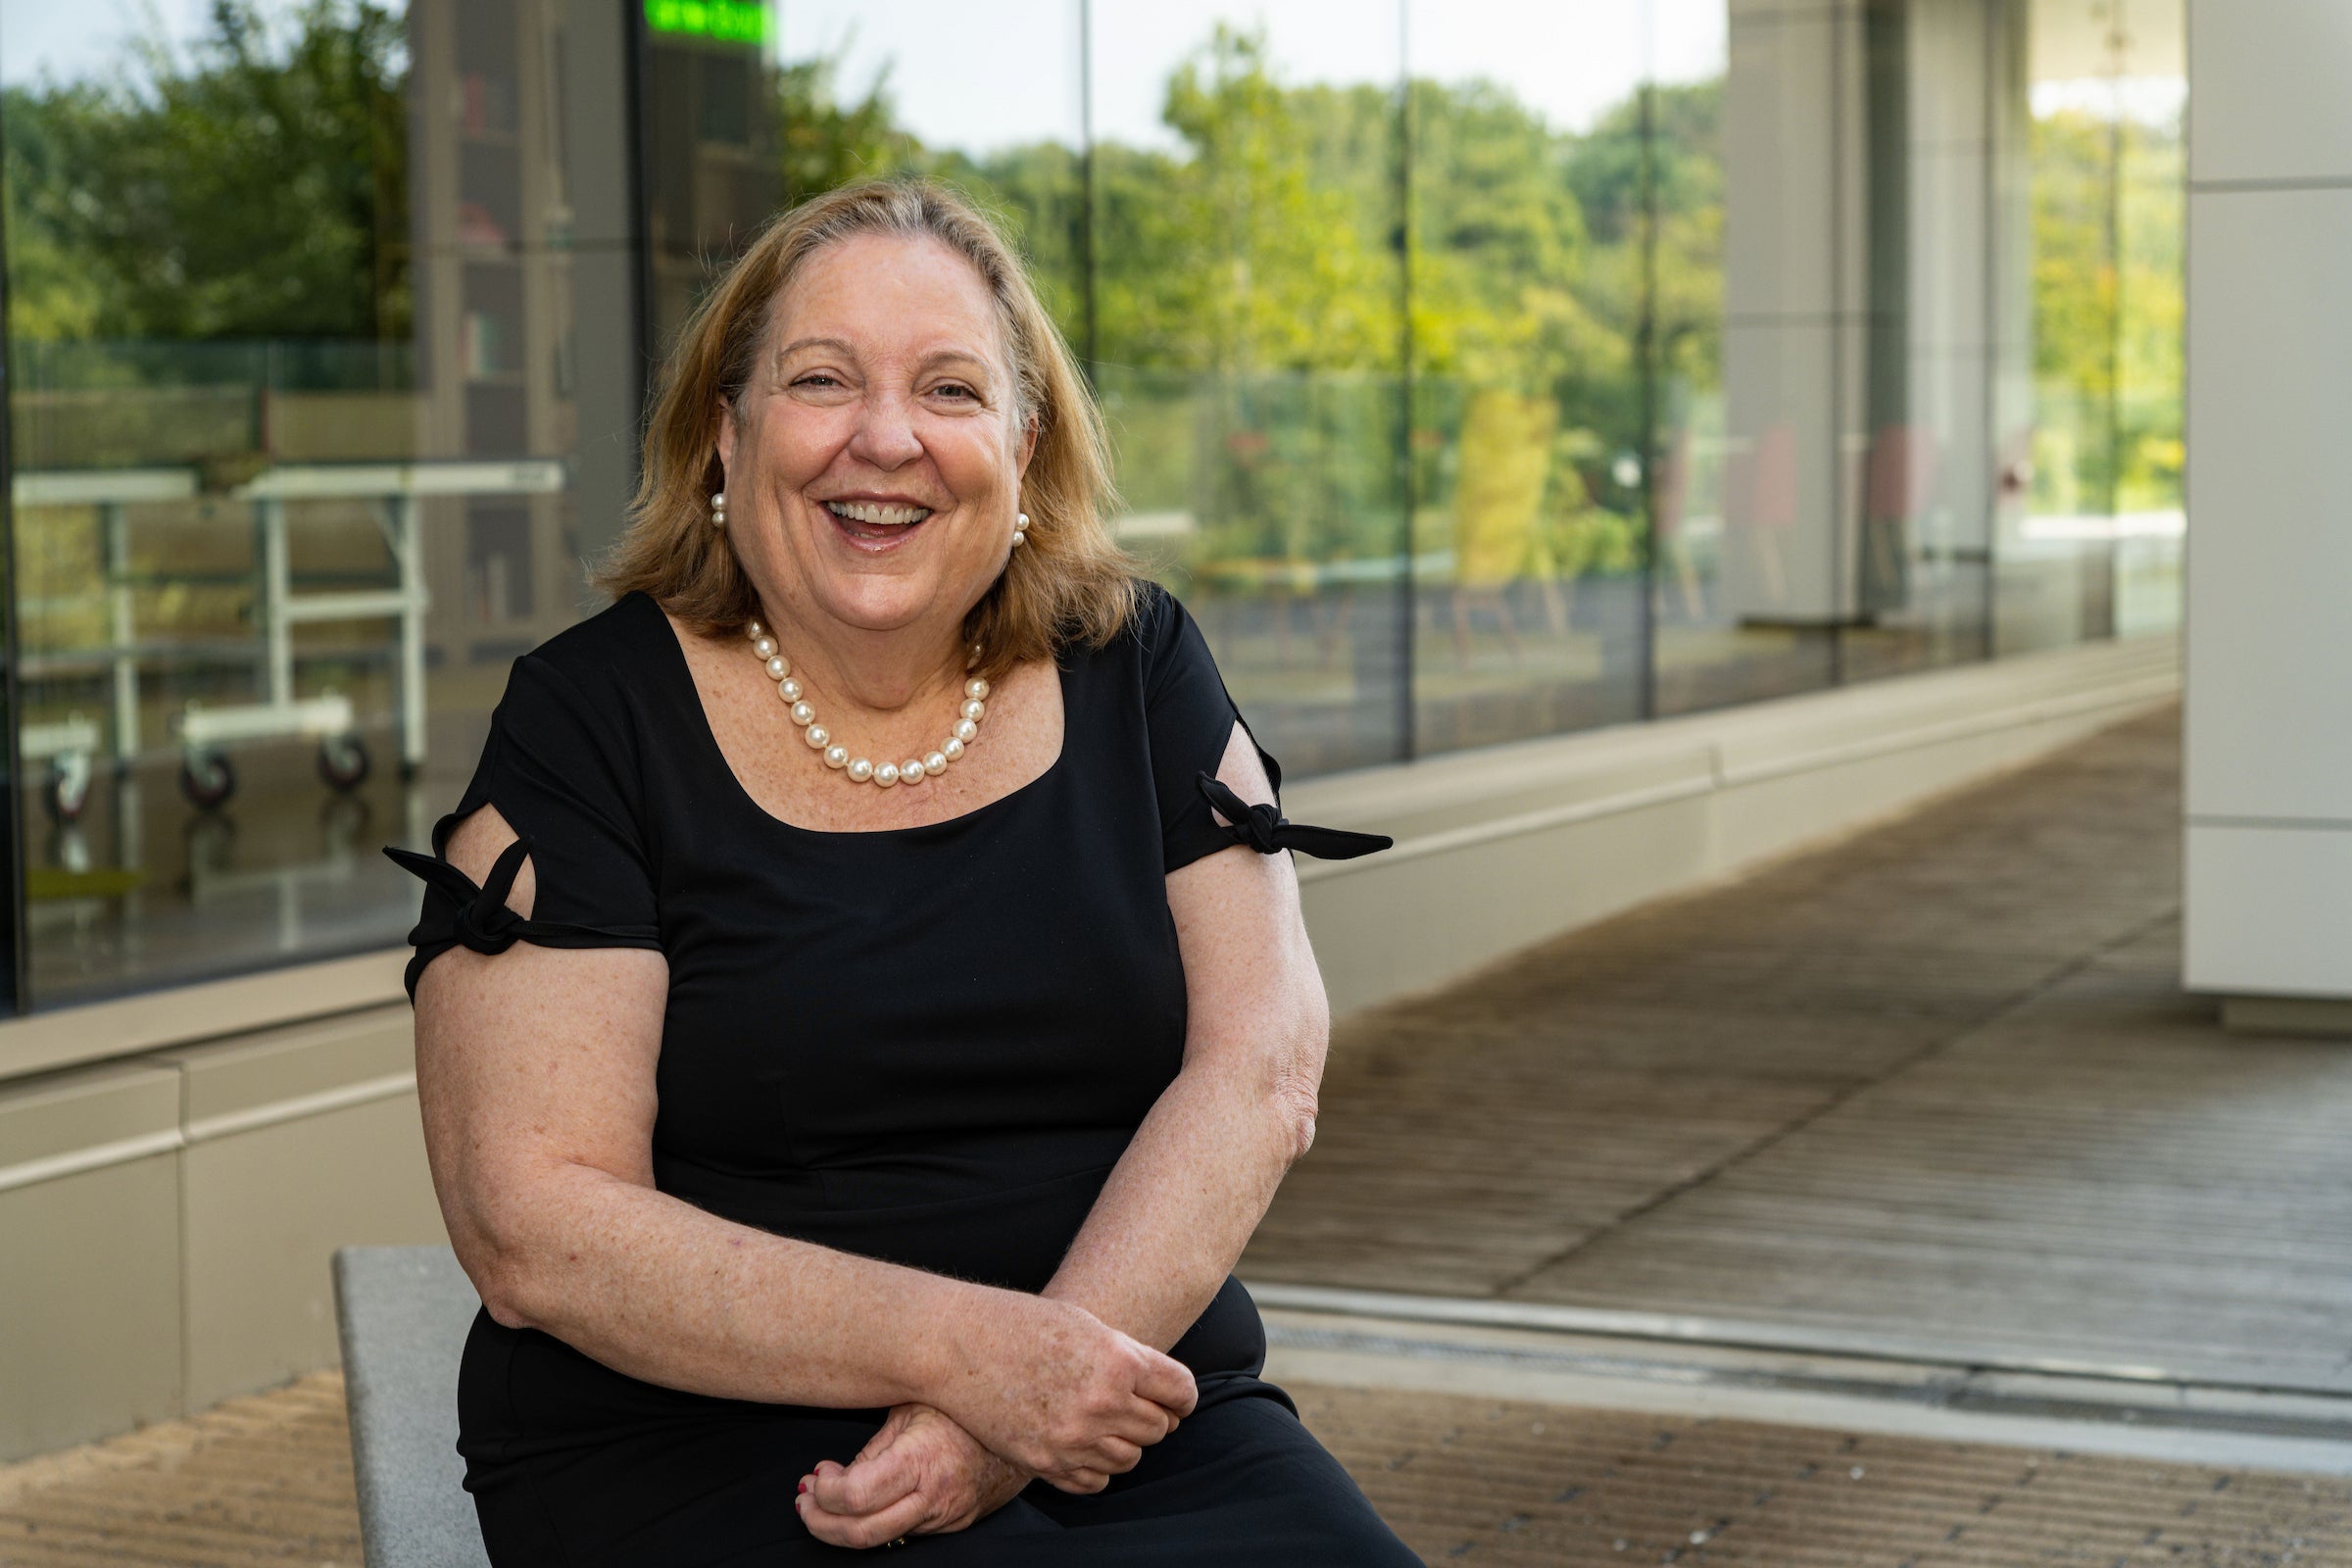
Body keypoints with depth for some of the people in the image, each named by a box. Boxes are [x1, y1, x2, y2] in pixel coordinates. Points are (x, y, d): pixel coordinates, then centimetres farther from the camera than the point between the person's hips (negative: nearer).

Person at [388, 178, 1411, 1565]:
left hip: (1137, 1421, 4)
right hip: (705, 1444, -3)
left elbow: (1263, 1069, -2)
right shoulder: (591, 724, -2)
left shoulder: (1135, 669, 8)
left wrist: (1033, 1389, -18)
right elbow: (532, 1231, -10)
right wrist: (969, 1347, -20)